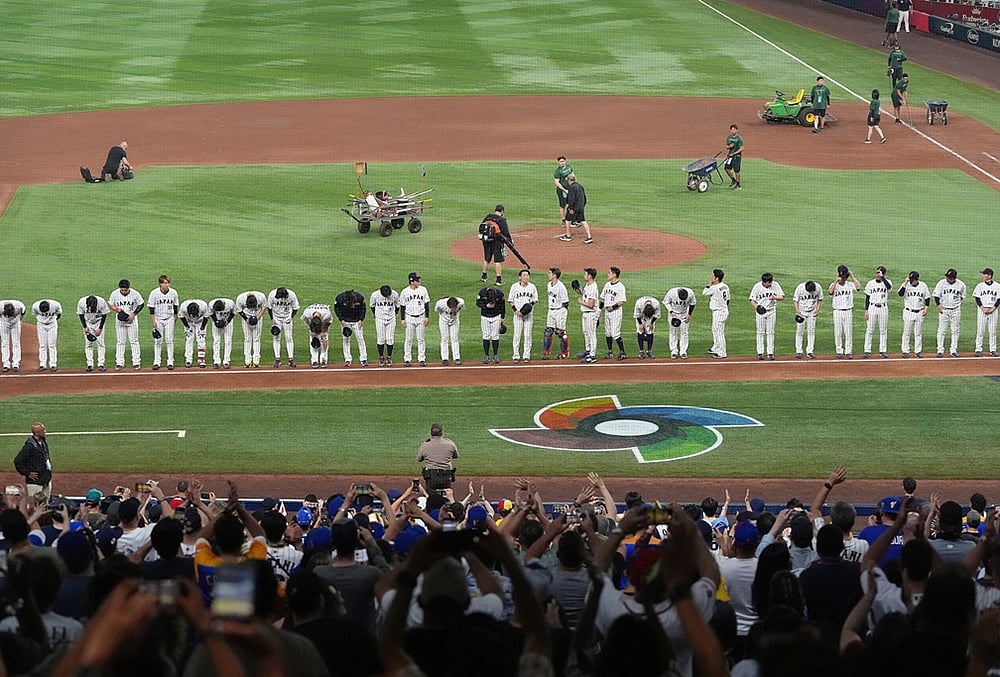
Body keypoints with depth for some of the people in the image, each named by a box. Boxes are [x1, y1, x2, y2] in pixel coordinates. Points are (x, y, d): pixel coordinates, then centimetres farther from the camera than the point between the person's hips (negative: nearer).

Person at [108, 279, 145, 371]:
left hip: (131, 319, -1)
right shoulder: (114, 294, -10)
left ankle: (136, 362, 8)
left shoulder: (135, 294, -14)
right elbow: (110, 304, 4)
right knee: (120, 342, 5)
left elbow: (141, 304, -2)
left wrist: (133, 314, -12)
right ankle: (119, 363, 10)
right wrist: (116, 309, -16)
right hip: (119, 320, 1)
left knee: (134, 341, 2)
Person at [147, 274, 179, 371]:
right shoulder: (154, 293, -12)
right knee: (157, 341, 1)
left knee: (169, 341, 0)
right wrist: (153, 321, -12)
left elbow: (176, 307, 8)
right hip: (158, 319, -1)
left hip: (169, 319, 1)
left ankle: (170, 362, 5)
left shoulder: (173, 293, -6)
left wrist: (175, 318, 14)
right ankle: (156, 362, 7)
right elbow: (151, 309, -8)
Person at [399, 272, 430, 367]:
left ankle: (422, 359, 11)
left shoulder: (423, 289, -1)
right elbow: (402, 306, 3)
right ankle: (407, 359, 9)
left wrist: (427, 317, -2)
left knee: (421, 339, 4)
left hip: (421, 318, 1)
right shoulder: (405, 292, -4)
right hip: (409, 318, -1)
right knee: (408, 339, 2)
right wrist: (402, 319, -2)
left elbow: (426, 304, 3)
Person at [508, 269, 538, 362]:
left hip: (529, 314, 1)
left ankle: (526, 355, 8)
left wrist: (531, 303, -11)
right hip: (517, 314, -1)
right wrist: (515, 310, -12)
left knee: (528, 335, 2)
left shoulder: (532, 286, 4)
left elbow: (535, 299, 11)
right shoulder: (514, 286, -1)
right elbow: (510, 300, 1)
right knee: (517, 335, -2)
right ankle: (516, 355, 4)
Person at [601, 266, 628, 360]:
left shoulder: (620, 286, -12)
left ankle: (622, 352, -5)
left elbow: (622, 302, -15)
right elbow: (603, 298, 18)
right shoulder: (607, 284, 11)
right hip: (607, 311, 8)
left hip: (616, 312, -8)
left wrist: (613, 307, -22)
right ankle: (610, 351, 21)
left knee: (615, 333, -12)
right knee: (607, 333, 12)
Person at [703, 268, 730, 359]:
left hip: (719, 312, -10)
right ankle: (715, 348, 35)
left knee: (719, 332, -2)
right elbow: (727, 299, 14)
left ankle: (722, 353, 3)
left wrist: (709, 284, -5)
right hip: (724, 310, 10)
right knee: (715, 330, 23)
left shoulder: (714, 288, -21)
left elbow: (704, 293, -10)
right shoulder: (725, 286, 6)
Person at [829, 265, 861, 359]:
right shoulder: (834, 284, 1)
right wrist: (836, 281, -19)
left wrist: (852, 276, -10)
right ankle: (839, 351, 11)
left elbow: (859, 287, -15)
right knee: (837, 333, 2)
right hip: (837, 311, 0)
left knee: (848, 333, 2)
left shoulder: (850, 284, 3)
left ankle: (848, 351, 8)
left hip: (848, 311, 0)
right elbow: (830, 291, -19)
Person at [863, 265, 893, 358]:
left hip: (883, 308, 0)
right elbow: (867, 297, 6)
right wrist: (866, 310, 0)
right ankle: (867, 350, 4)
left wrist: (882, 277, -20)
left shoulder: (887, 282, 1)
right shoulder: (871, 283, 4)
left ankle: (883, 350, 12)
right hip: (872, 308, 0)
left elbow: (889, 286, -25)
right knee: (869, 330, -1)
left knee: (883, 330, 5)